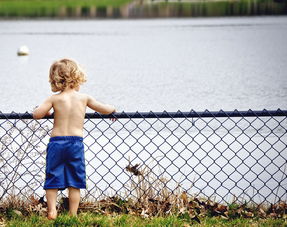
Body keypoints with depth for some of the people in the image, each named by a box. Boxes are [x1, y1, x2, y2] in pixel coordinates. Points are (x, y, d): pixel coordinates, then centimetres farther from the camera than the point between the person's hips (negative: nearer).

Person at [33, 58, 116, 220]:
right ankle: (73, 214, 7)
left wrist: (48, 112, 16)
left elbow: (37, 114, -5)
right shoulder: (84, 98, 2)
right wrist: (112, 109, 32)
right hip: (76, 143, 0)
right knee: (75, 182, 7)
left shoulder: (54, 99, 0)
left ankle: (52, 210, 0)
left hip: (56, 142, 0)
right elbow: (106, 110, 9)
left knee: (53, 178, 9)